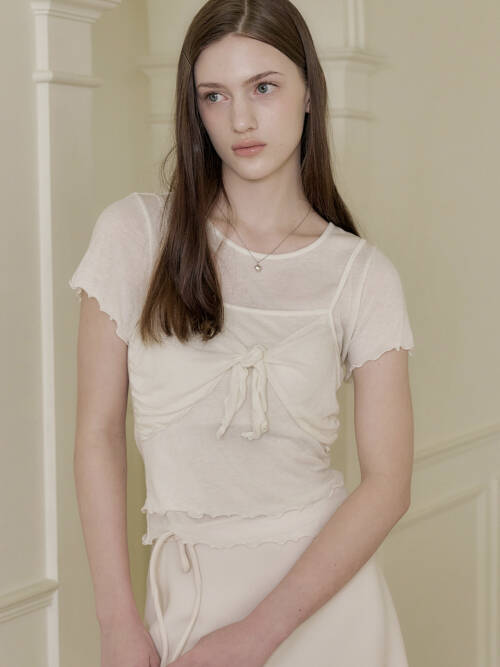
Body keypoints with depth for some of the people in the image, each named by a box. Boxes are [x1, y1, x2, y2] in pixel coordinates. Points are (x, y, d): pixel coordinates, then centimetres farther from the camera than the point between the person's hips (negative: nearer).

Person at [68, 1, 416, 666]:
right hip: (187, 592, 0)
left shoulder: (363, 275, -5)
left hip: (327, 592, 0)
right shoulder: (135, 234, -5)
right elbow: (99, 432, -3)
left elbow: (388, 482, -9)